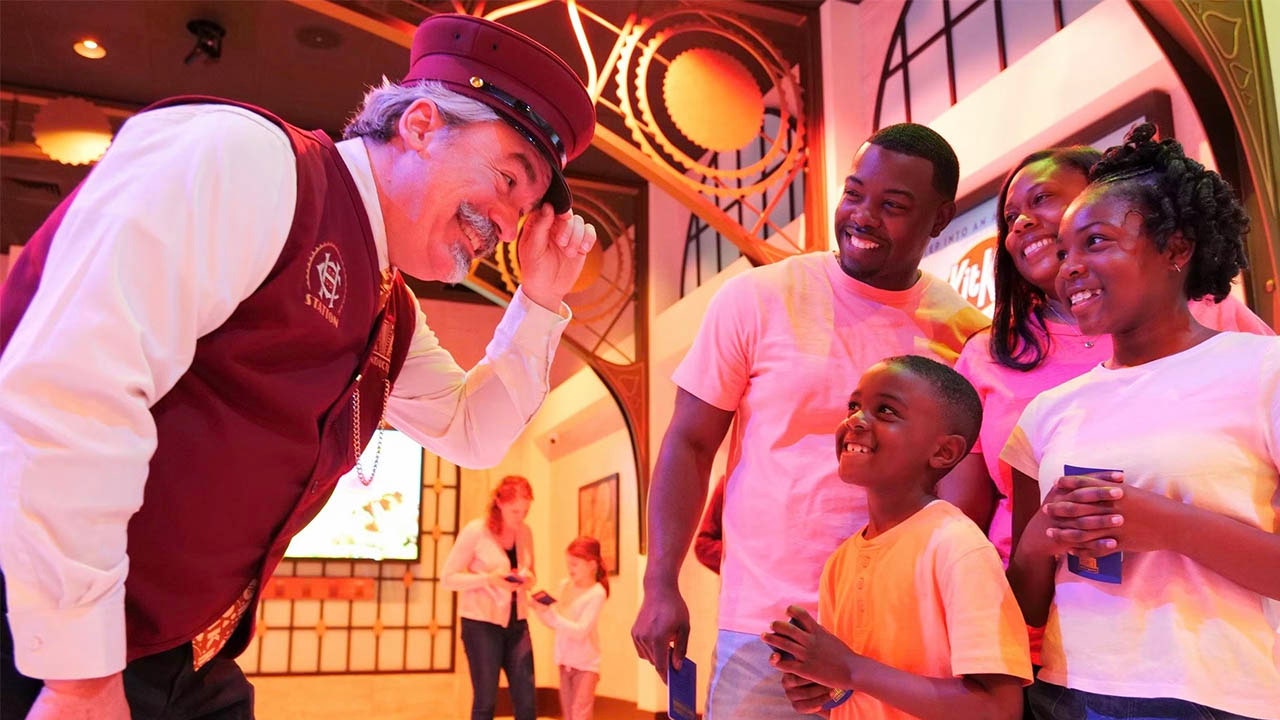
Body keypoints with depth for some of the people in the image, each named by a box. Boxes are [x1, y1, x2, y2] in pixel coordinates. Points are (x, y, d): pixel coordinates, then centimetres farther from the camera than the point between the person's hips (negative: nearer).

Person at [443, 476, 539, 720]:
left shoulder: (525, 532, 3)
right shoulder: (475, 531, -12)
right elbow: (448, 577, -10)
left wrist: (528, 578, -8)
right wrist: (489, 578, -23)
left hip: (517, 622, 5)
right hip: (482, 623, -5)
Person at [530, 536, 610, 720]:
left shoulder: (597, 593, -16)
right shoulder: (565, 585, 2)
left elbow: (580, 631, -23)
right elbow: (553, 623, 9)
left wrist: (551, 612, -27)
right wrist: (537, 609, -10)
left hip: (586, 663, -7)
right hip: (566, 660, 7)